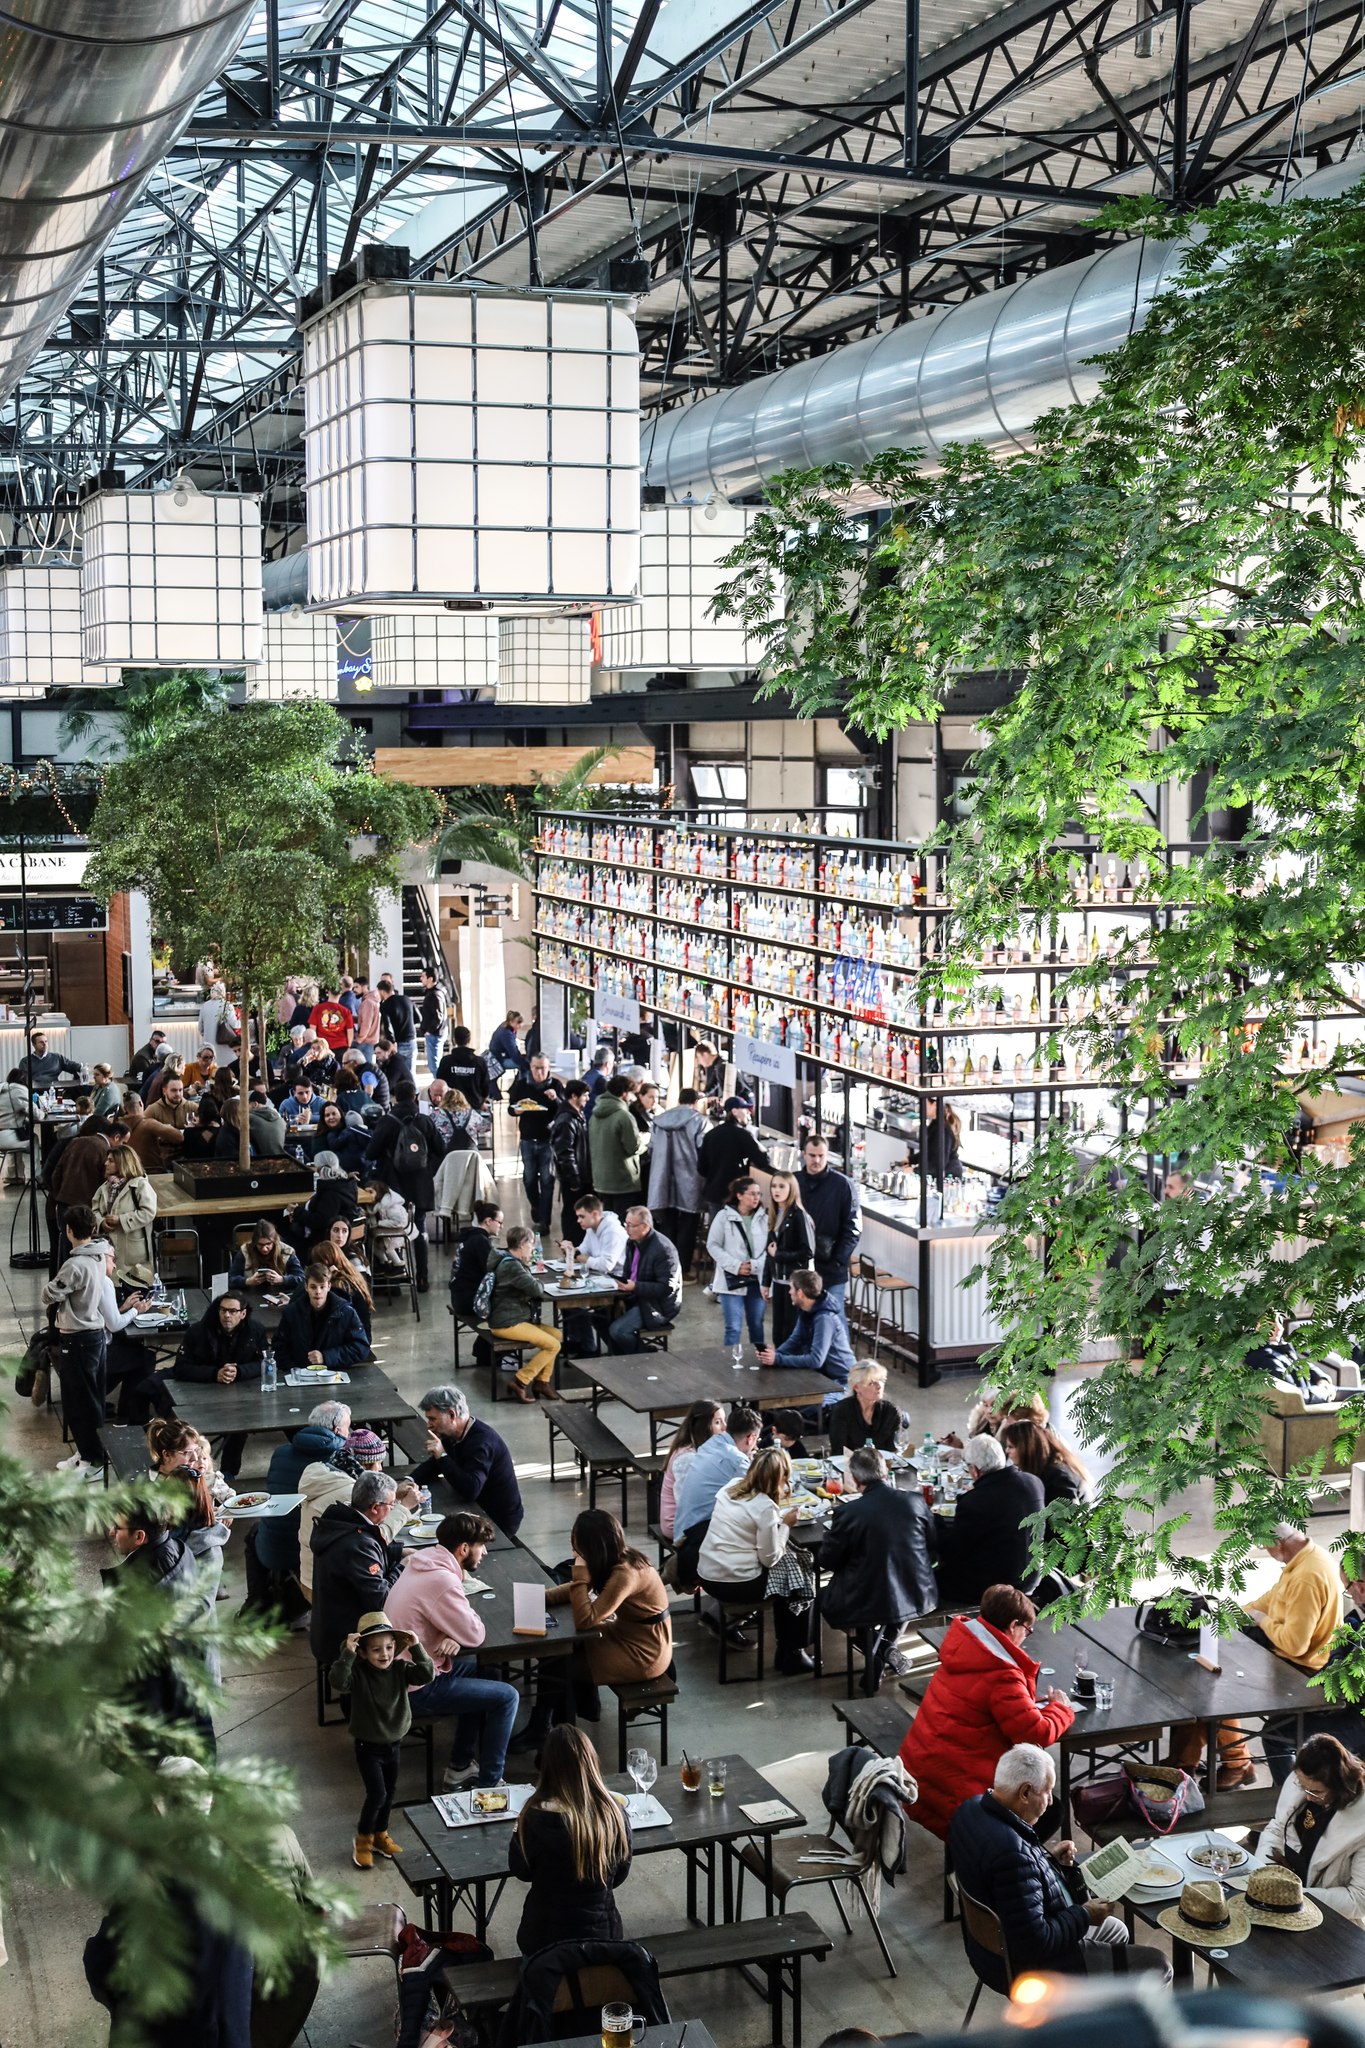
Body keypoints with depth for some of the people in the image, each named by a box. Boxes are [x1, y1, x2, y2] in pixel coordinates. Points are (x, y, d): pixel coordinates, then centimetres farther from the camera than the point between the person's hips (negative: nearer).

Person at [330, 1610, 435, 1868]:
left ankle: (380, 1834, 41)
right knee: (377, 1793, -8)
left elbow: (427, 1675, -22)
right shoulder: (358, 1672, -21)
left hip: (394, 1742, 5)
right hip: (368, 1745, -5)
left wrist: (416, 1648, -31)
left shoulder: (400, 1669, -10)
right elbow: (338, 1682, -39)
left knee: (389, 1792, 19)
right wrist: (347, 1654, -49)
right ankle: (363, 1839, 15)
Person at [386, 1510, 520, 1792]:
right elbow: (475, 1635, -18)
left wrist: (452, 1638, -8)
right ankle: (489, 1784, 8)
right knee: (507, 1697, -3)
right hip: (416, 1690, -9)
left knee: (480, 1670, 24)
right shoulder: (442, 1581, -27)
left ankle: (460, 1768, 29)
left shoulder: (423, 1562, 3)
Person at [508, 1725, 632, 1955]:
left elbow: (521, 1871, -6)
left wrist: (518, 1832, 6)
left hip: (547, 1937, -3)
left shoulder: (538, 1817, -23)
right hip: (604, 1933, 3)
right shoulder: (614, 1811, -11)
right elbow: (620, 1876, 3)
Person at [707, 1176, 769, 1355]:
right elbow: (713, 1245, -4)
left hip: (756, 1279, 3)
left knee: (756, 1324, 12)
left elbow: (769, 1248, -2)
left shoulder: (763, 1218, 3)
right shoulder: (724, 1216, -3)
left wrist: (754, 1265, -17)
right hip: (732, 1279, -2)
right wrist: (736, 1265, -12)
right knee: (734, 1327, -6)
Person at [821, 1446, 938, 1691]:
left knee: (828, 1597, 27)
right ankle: (886, 1645, 22)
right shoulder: (915, 1501, -9)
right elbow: (933, 1550, 6)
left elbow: (827, 1562, -5)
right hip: (917, 1598, 4)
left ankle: (878, 1649, 12)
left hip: (867, 1604, -4)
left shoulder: (849, 1512, -19)